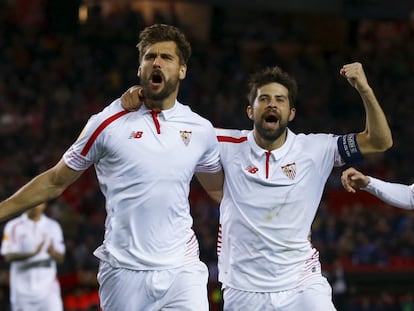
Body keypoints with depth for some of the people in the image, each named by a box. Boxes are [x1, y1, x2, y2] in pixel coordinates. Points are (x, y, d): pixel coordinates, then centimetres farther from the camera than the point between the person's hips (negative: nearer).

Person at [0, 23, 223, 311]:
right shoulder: (108, 123, 0)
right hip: (123, 273, -2)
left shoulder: (201, 130, 7)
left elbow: (220, 189, 24)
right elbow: (54, 182, 8)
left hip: (182, 270, 2)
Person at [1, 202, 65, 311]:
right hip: (23, 289, -1)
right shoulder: (13, 226, 0)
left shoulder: (53, 226, 8)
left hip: (48, 288, 1)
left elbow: (61, 258, 7)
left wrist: (52, 252, -18)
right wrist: (33, 254, -25)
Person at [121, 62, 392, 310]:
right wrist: (142, 97, -9)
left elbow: (380, 142, -3)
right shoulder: (230, 146, 1)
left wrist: (365, 90, -16)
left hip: (301, 286, -1)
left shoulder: (314, 149, 0)